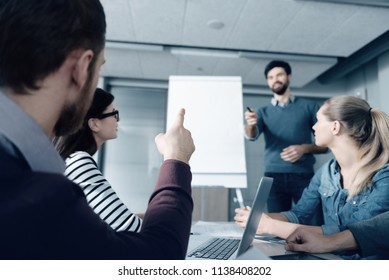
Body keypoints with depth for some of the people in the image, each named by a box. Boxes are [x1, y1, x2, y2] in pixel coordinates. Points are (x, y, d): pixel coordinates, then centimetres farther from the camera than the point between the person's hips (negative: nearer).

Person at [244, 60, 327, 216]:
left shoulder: (309, 106, 9)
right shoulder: (263, 112, 13)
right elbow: (252, 135, -7)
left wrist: (304, 148, -12)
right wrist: (250, 124, -30)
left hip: (303, 176, -1)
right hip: (274, 177, 1)